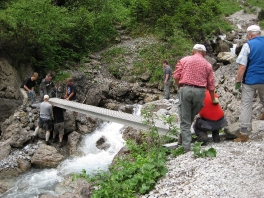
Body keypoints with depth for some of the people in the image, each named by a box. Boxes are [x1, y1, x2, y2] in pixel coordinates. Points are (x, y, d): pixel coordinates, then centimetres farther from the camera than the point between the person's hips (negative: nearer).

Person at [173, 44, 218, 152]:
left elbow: (176, 76, 1)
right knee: (191, 117, 18)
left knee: (185, 120, 2)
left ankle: (186, 146, -1)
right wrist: (213, 99, 25)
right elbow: (211, 84, 14)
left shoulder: (184, 60, 12)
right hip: (200, 91, 1)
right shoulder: (207, 64, 15)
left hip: (185, 89, -1)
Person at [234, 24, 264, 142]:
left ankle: (243, 134, -1)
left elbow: (242, 66, -15)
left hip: (250, 80, -4)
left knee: (246, 105, 0)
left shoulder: (248, 45, -10)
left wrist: (238, 81, -8)